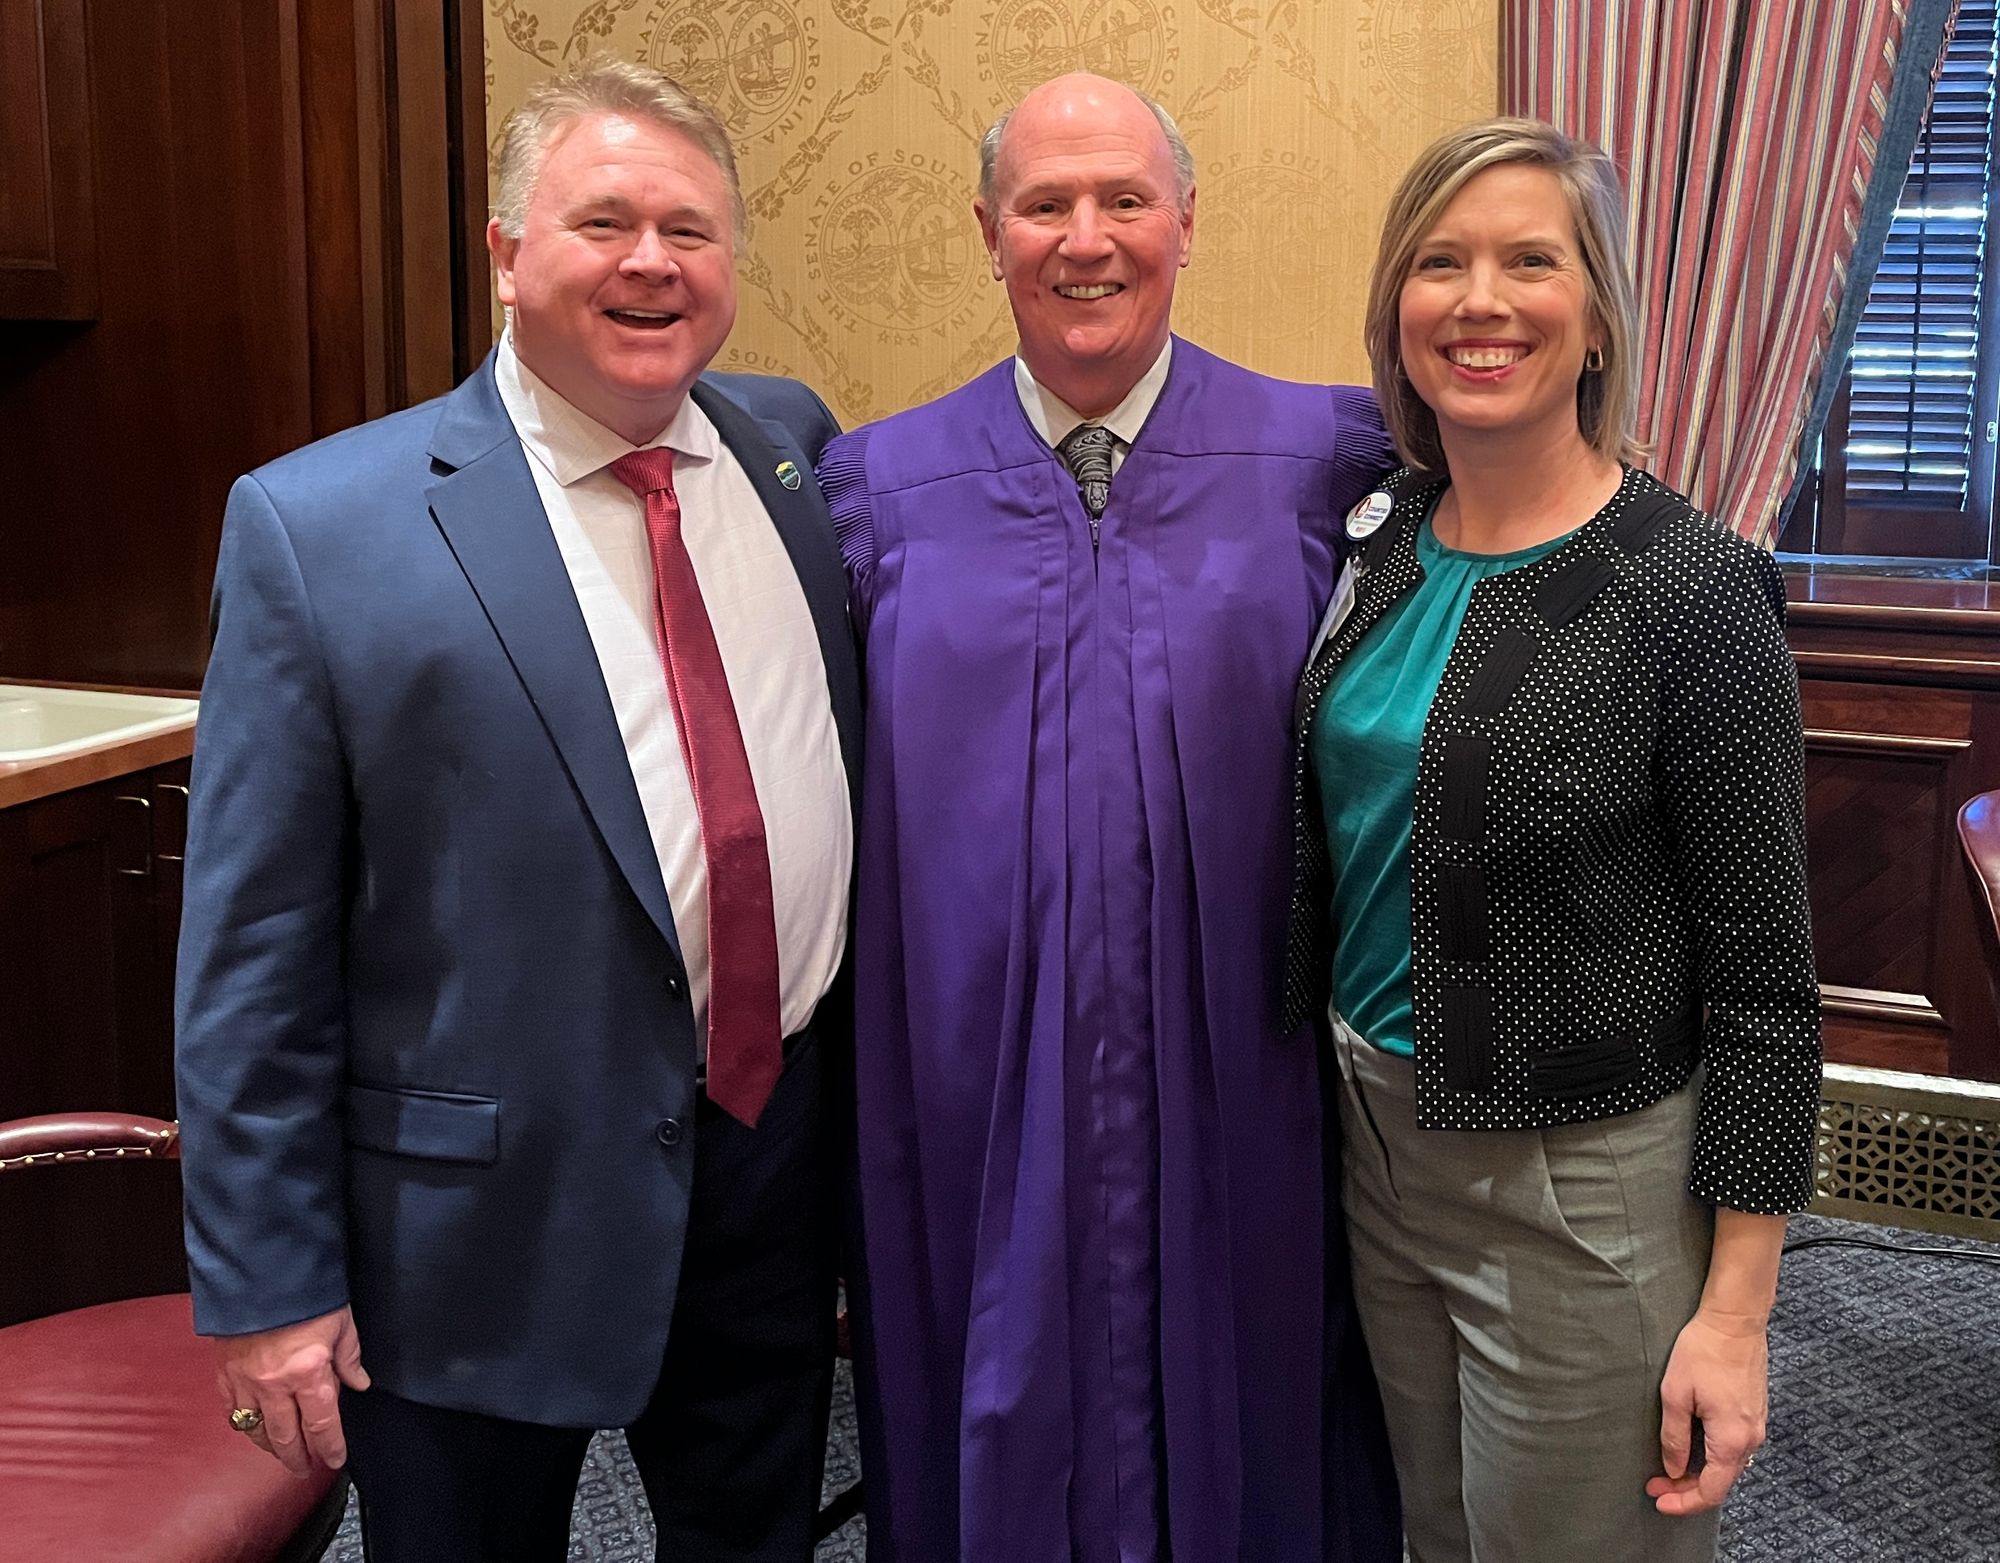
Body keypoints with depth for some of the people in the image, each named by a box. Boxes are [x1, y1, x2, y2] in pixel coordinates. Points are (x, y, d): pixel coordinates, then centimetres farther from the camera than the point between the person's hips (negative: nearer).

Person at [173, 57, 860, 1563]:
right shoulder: (315, 527, -12)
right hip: (484, 1212, -4)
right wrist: (268, 1282, -9)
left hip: (782, 1158, 4)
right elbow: (254, 949, -10)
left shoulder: (795, 449, 2)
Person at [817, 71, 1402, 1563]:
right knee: (1003, 1418, 17)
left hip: (1234, 1093, 0)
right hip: (980, 1088, 1)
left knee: (1235, 1408, 17)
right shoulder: (883, 484, 0)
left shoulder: (1314, 456, -3)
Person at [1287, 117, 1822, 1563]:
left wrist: (1735, 1311, -14)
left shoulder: (1692, 591, -16)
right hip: (1376, 1138, 6)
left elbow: (1763, 974, -14)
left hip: (1585, 1186, -5)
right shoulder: (1382, 542, 1)